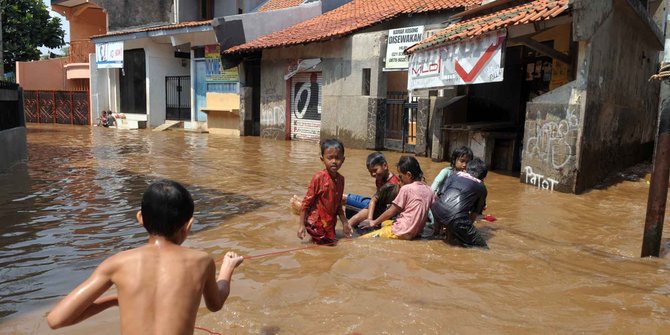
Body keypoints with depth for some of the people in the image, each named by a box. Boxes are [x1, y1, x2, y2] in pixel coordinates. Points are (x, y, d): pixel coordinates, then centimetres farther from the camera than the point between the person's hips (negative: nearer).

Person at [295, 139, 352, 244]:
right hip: (317, 223, -6)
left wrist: (344, 222, 12)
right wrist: (301, 225, -14)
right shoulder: (319, 177, -17)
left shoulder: (340, 179, 1)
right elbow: (307, 202, -14)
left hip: (330, 223, 6)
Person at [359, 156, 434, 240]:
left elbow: (391, 212, -3)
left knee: (360, 240, -12)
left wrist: (375, 222, 10)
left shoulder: (406, 188, -10)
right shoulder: (428, 190, 7)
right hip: (416, 232, 8)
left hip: (402, 232, -8)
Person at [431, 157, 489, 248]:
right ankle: (453, 237, -4)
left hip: (437, 210, 5)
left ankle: (439, 232, 26)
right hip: (457, 217, -5)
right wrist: (465, 230, 43)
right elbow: (474, 213, 27)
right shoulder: (481, 188, 24)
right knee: (482, 248, 9)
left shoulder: (456, 175, 29)